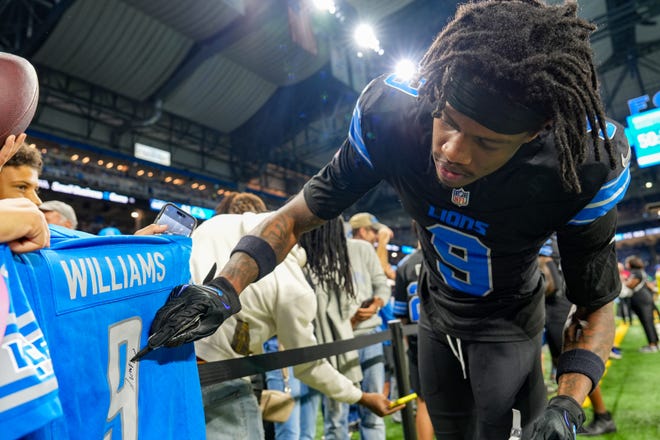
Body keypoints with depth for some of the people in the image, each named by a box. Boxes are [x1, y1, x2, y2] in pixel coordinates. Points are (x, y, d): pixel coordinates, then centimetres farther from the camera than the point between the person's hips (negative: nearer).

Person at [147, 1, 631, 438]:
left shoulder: (587, 168, -32)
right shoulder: (390, 115, -31)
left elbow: (595, 304, -16)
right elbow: (300, 213, -21)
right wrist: (225, 287, -35)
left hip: (508, 323, -2)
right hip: (437, 315, 2)